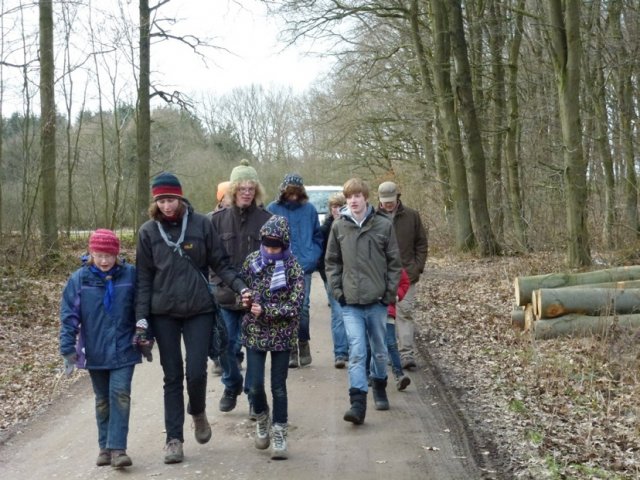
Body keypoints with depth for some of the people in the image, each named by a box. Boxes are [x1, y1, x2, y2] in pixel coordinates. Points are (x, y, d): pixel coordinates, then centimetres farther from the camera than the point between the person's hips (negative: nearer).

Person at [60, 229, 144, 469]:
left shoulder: (130, 275, -6)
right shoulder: (79, 278, -6)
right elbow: (69, 315, -5)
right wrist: (68, 348, -8)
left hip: (124, 349, -2)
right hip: (95, 352, 2)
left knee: (120, 394, -11)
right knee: (102, 400, 13)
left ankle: (117, 448, -8)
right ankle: (105, 447, 24)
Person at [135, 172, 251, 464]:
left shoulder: (201, 224, -4)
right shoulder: (148, 231, 0)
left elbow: (220, 263, 0)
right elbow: (144, 278, 2)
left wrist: (241, 287, -14)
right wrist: (141, 318, -3)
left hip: (199, 310, -1)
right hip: (163, 314, 1)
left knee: (196, 372, -3)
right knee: (172, 376, 5)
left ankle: (198, 413, 29)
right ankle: (174, 438, 14)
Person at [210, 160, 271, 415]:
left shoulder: (266, 219, -2)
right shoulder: (219, 219, 4)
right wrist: (220, 281, -5)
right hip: (226, 296, 2)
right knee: (226, 346, 6)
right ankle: (231, 387, 31)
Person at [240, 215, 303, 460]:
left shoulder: (293, 268, -9)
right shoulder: (252, 261, 0)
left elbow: (295, 306, -12)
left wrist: (265, 310, -19)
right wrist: (245, 299, -8)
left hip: (282, 335, -2)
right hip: (254, 332, 2)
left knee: (278, 387, 4)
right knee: (255, 385, 1)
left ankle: (279, 435, 16)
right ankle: (261, 419, 30)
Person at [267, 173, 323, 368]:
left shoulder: (309, 209, 8)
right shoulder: (273, 209, 3)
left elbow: (317, 237, 12)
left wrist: (312, 259, -1)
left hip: (304, 267, 0)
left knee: (302, 307, -3)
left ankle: (303, 345, 16)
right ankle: (291, 350, 11)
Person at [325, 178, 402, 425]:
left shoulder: (383, 225, -3)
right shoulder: (339, 226, 1)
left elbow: (394, 262, 1)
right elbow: (331, 261, 8)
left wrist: (390, 292, -3)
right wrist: (337, 291, -1)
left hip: (377, 301, 1)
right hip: (350, 303, 0)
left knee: (379, 350, 14)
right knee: (357, 351, -10)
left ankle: (379, 388, 37)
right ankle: (358, 402, -11)